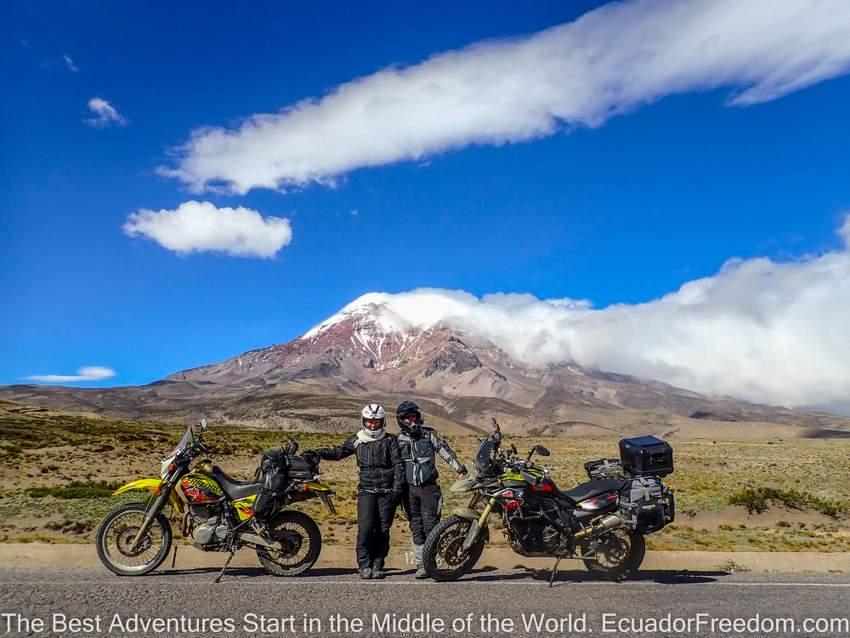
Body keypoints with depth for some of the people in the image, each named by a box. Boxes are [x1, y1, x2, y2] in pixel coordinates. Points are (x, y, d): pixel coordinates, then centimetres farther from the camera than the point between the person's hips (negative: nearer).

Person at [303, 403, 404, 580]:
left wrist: (397, 489, -7)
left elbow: (398, 465, 0)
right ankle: (365, 566, 0)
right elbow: (338, 452, 19)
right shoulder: (357, 440, 10)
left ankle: (378, 565, 14)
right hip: (366, 491, 1)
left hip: (387, 492, -1)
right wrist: (316, 453, 8)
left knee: (383, 530, 3)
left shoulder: (390, 440, 3)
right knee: (365, 529, -10)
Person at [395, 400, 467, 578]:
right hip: (409, 489, 2)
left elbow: (446, 451, 3)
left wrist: (460, 469, -4)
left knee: (430, 525, -7)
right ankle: (421, 565, 11)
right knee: (416, 528, 5)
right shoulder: (399, 440, 9)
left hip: (429, 487, -2)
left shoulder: (429, 434, 5)